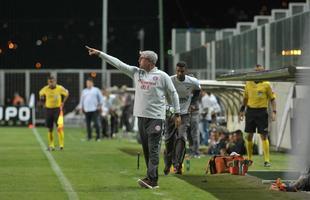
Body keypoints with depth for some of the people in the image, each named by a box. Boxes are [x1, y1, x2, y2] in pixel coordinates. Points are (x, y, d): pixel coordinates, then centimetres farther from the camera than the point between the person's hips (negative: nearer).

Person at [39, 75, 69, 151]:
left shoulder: (60, 88, -10)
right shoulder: (45, 89, -6)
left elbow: (66, 93, 9)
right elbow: (41, 94, 16)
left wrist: (63, 102, 5)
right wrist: (43, 103, 10)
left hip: (57, 109, -2)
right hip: (48, 109, 2)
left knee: (59, 127, -14)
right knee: (50, 129, 6)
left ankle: (61, 144, -11)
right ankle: (51, 145, 14)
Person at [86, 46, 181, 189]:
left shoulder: (162, 76, -4)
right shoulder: (136, 72, 9)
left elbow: (173, 94, 3)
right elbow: (118, 63, 7)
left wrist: (177, 114, 3)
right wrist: (99, 53, 4)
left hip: (156, 117, -6)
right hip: (141, 116, 6)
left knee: (153, 149, -10)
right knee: (146, 149, 6)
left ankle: (151, 179, -17)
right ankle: (152, 180, 10)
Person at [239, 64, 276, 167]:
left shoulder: (266, 84, -1)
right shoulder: (248, 83, 8)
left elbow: (272, 99, 1)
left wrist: (274, 112, -8)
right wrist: (242, 110, 14)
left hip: (262, 111, -3)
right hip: (250, 111, 3)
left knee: (264, 136, -6)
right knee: (249, 135, 6)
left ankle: (267, 160, -7)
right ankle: (249, 159, 18)